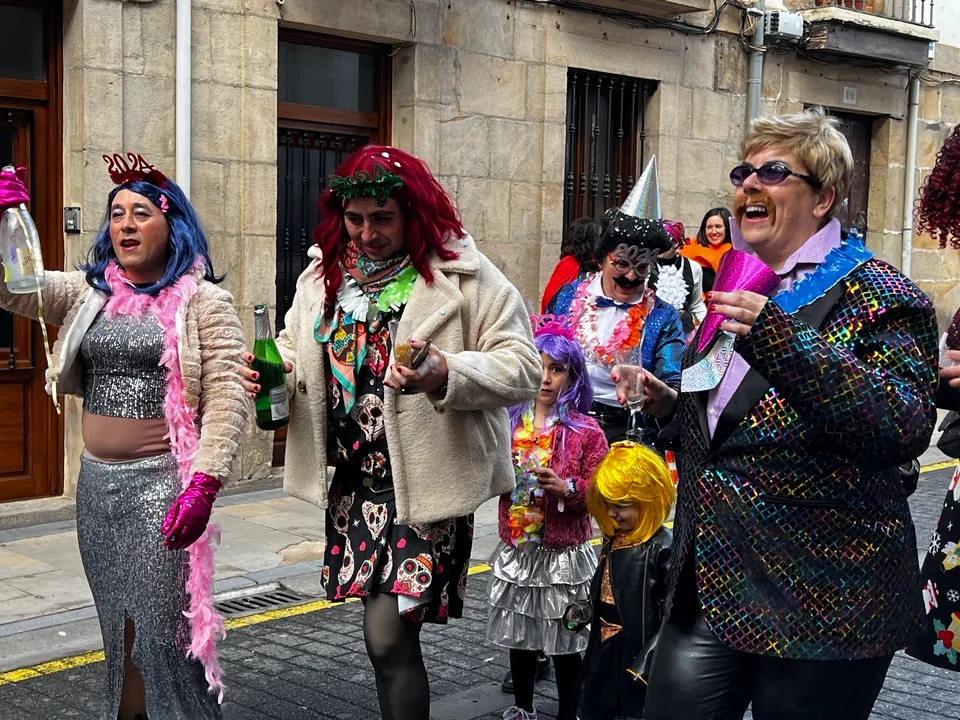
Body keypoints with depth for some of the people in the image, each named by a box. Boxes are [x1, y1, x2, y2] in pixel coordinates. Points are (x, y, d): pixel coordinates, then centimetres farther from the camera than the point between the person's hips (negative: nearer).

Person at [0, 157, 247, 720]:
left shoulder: (203, 301, -6)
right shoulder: (87, 293, 9)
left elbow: (227, 398, -12)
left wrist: (203, 486, -21)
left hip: (162, 482, -5)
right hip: (97, 482, 5)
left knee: (159, 627, 0)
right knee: (120, 626, 16)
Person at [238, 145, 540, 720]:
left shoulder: (467, 276, -10)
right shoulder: (325, 273, 8)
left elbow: (524, 368, -14)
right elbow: (298, 353, 21)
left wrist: (446, 373, -31)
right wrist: (267, 373, -2)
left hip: (426, 483, -6)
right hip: (354, 479, 6)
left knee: (388, 635, -9)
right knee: (389, 632, 16)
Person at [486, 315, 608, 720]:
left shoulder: (586, 431, -6)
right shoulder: (506, 423, 4)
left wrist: (566, 488, -24)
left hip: (565, 554, -3)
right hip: (516, 550, 4)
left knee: (565, 639, 4)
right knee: (519, 632, 14)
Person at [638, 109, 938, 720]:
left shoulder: (874, 294, -9)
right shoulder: (732, 286, 13)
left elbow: (904, 429, -25)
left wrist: (779, 339, -32)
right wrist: (671, 405, 5)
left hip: (822, 608, -6)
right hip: (708, 590, 7)